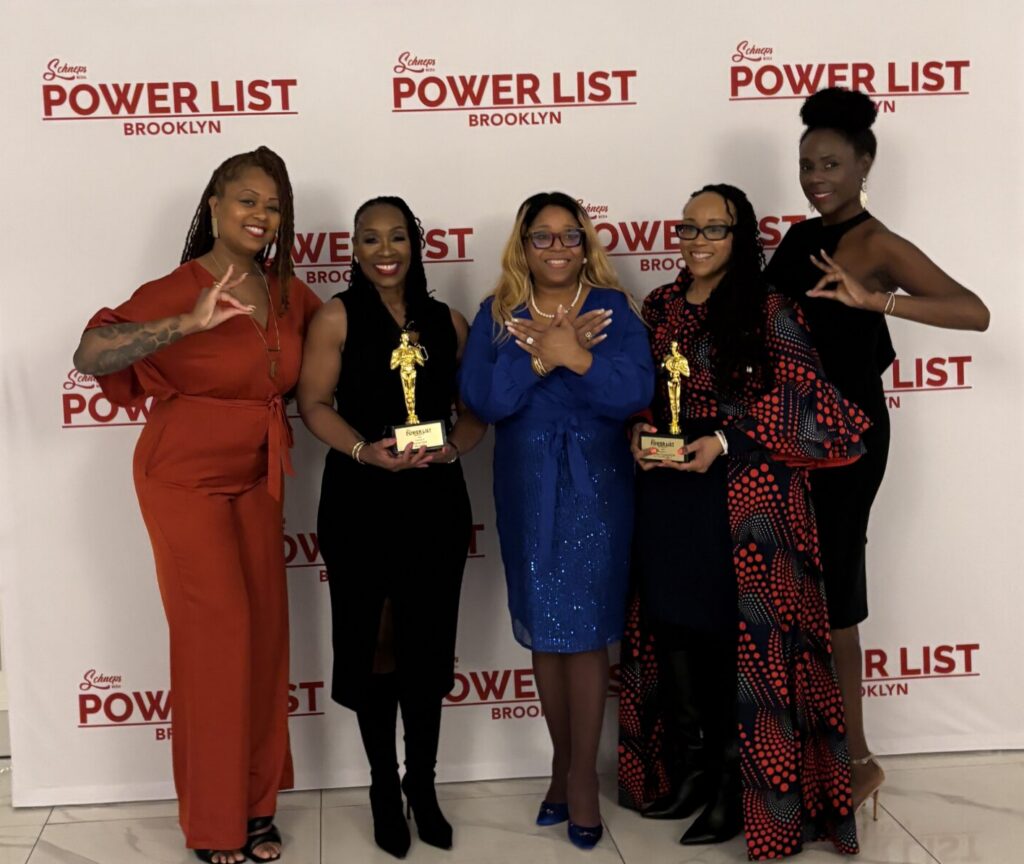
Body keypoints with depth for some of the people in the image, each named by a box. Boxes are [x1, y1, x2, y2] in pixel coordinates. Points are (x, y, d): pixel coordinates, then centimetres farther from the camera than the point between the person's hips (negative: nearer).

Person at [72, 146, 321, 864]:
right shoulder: (176, 292, -16)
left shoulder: (287, 293, 2)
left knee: (265, 630, 7)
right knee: (216, 633, -4)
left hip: (257, 479, 6)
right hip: (187, 480, -6)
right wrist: (191, 322, -41)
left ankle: (257, 804, 22)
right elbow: (90, 356, -30)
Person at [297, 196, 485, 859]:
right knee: (372, 645, 6)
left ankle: (423, 785, 26)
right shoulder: (338, 317, -1)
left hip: (436, 499, 3)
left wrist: (455, 447, -9)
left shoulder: (447, 321, 8)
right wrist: (363, 449, -20)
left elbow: (476, 406, 10)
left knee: (428, 644, 9)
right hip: (361, 500, -2)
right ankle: (385, 789, 23)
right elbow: (315, 403, -5)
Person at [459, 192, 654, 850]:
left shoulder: (612, 308, 0)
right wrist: (541, 355, -20)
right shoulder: (498, 315, 4)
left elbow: (635, 391, -13)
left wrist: (574, 355, -21)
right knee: (544, 630, 8)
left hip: (596, 486, -2)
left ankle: (582, 774, 10)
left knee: (586, 629, -1)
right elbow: (482, 398, -11)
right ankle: (564, 763, 23)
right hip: (528, 487, 2)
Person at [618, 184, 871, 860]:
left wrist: (726, 441, -17)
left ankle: (740, 783, 19)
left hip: (744, 500, -5)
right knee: (674, 626, 10)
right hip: (668, 493, 5)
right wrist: (638, 430, -3)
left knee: (741, 636, 1)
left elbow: (811, 409, -10)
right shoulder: (660, 307, 9)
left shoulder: (770, 313, -8)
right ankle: (693, 768, 30)